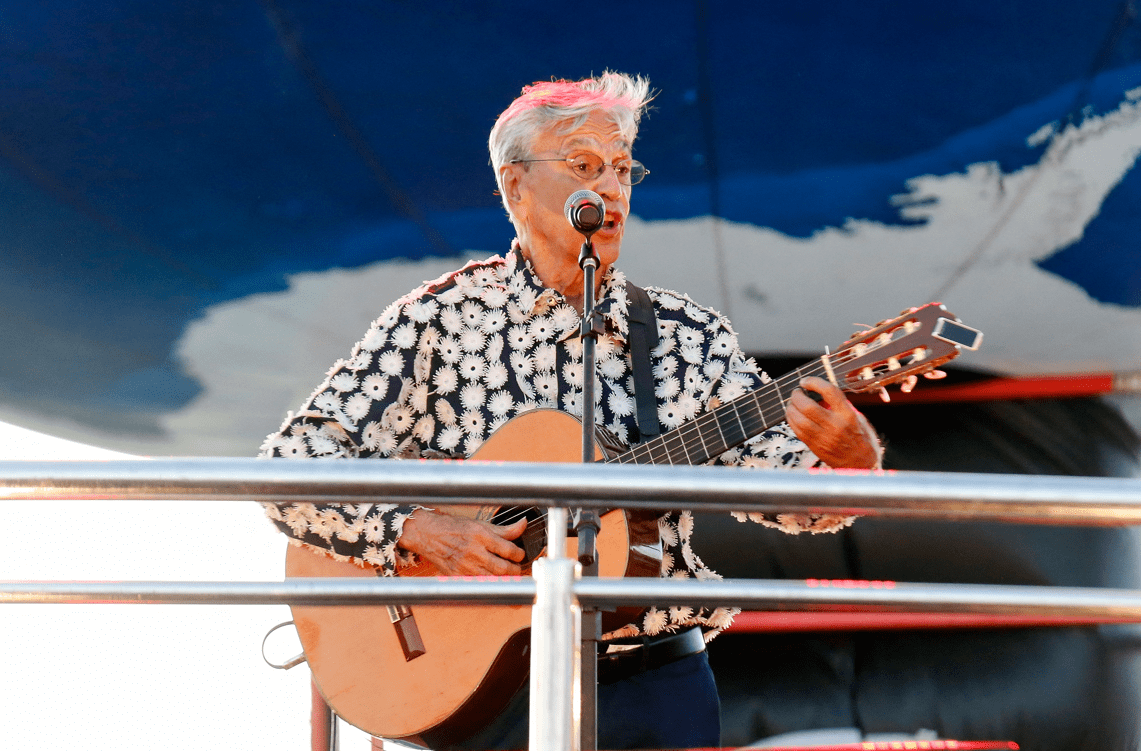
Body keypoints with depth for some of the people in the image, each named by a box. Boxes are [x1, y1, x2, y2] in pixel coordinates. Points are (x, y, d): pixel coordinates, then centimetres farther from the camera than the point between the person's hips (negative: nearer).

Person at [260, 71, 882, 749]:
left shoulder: (689, 335, 6)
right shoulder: (436, 322, -2)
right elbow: (290, 467, -7)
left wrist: (849, 458, -24)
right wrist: (418, 530, -22)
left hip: (654, 686, 2)